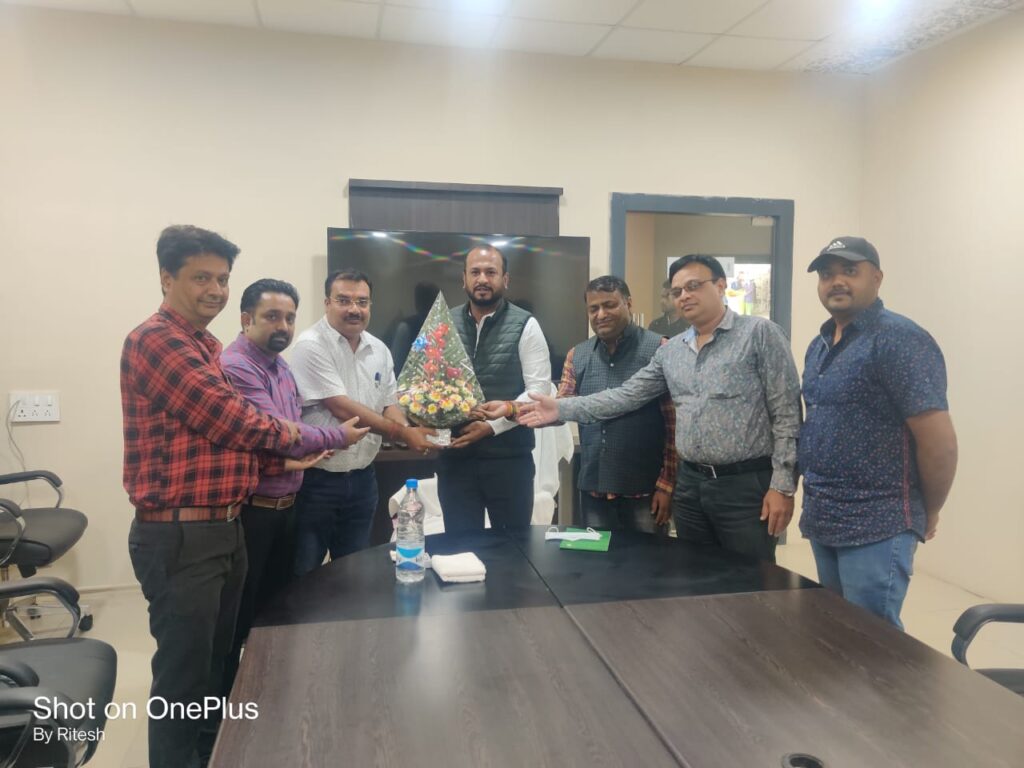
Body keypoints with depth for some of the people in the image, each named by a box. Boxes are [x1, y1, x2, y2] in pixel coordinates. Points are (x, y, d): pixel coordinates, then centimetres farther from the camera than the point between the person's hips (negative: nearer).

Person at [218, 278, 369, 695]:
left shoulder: (281, 365, 11)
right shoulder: (235, 366, -20)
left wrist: (304, 452, 6)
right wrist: (337, 436, -13)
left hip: (285, 504, 9)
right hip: (249, 508, -9)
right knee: (238, 613, 4)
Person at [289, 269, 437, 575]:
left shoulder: (379, 350, 7)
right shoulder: (311, 346, -14)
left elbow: (389, 404, 11)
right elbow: (341, 408, -20)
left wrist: (407, 431, -12)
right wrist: (403, 433, -19)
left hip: (362, 478, 6)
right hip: (316, 478, -6)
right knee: (303, 575, 6)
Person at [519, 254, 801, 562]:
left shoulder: (760, 333, -6)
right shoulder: (670, 351, 11)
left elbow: (786, 415, -9)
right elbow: (627, 395, 7)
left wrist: (782, 485, -14)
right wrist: (561, 409, -4)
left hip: (746, 484, -5)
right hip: (690, 484, 5)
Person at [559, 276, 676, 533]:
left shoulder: (658, 349, -7)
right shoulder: (577, 355, 9)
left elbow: (675, 424, -7)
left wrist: (667, 484, -9)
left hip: (644, 489, -4)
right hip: (593, 486, 4)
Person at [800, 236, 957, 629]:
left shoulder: (898, 339, -15)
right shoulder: (819, 346, 12)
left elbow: (939, 439, -18)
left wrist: (927, 514, -7)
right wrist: (814, 501, 15)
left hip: (876, 528, -8)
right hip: (822, 521, 9)